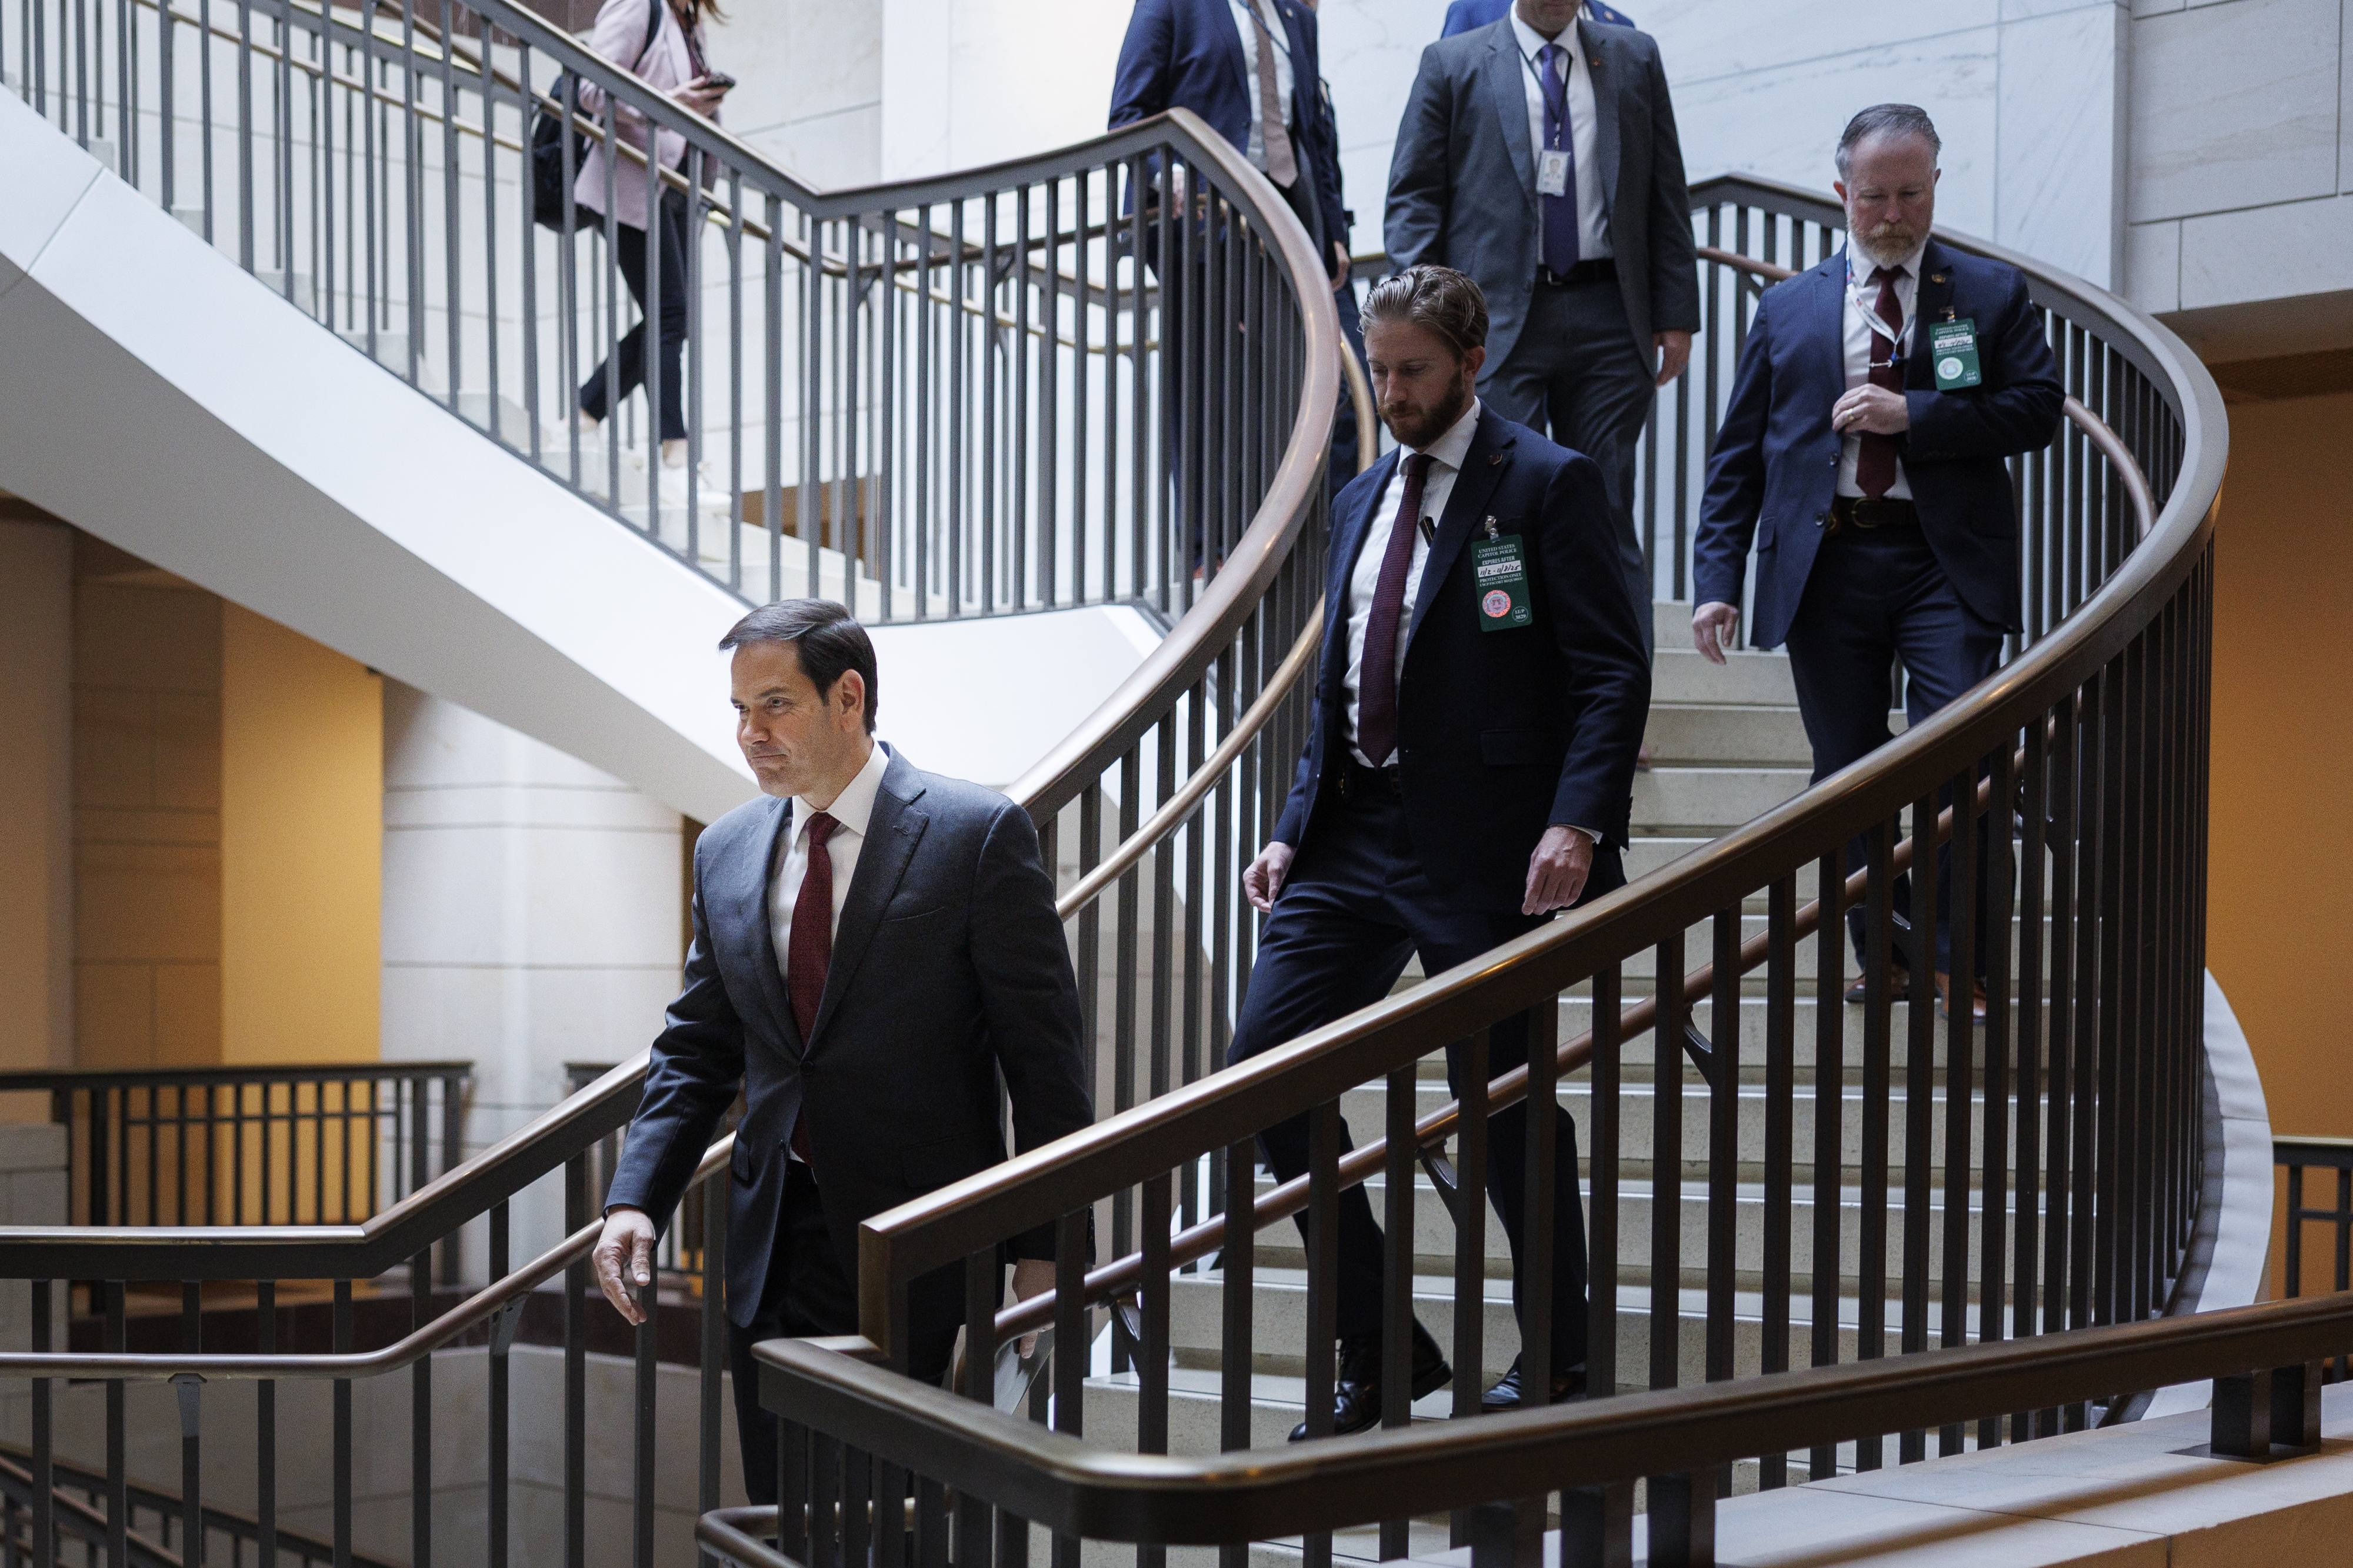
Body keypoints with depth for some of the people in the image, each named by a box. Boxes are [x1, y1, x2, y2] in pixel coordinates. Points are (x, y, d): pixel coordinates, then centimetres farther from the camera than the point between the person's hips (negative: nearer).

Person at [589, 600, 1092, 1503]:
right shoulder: (727, 852, 9)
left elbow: (1043, 1052, -7)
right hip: (775, 1250, 5)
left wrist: (1043, 1248, -10)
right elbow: (698, 1047, 14)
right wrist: (636, 1199, 0)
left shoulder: (979, 835, -8)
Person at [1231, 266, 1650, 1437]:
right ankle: (1378, 1351, 13)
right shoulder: (1363, 498, 17)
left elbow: (1612, 673, -10)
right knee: (1261, 1067, -1)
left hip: (1480, 849, -7)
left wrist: (1579, 823, -22)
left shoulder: (1547, 484, -4)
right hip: (1352, 839, 7)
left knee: (1499, 1101, 3)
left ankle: (1558, 1359, 26)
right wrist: (1293, 828, 10)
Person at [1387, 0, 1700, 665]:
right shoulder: (1452, 64, 7)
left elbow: (1667, 195, 13)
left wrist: (1677, 315, 6)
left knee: (1609, 513, 4)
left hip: (1609, 318, 2)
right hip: (1497, 317, -2)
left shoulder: (1635, 59, 14)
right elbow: (1413, 199, 4)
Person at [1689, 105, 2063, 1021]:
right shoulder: (1789, 308, 13)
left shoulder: (1993, 293, 10)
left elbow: (2036, 410, -2)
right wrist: (1717, 579, 1)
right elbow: (1738, 455, 10)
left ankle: (1960, 967, -1)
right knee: (1847, 772, 6)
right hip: (1825, 561, 2)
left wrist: (1909, 415, -12)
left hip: (1947, 565, -2)